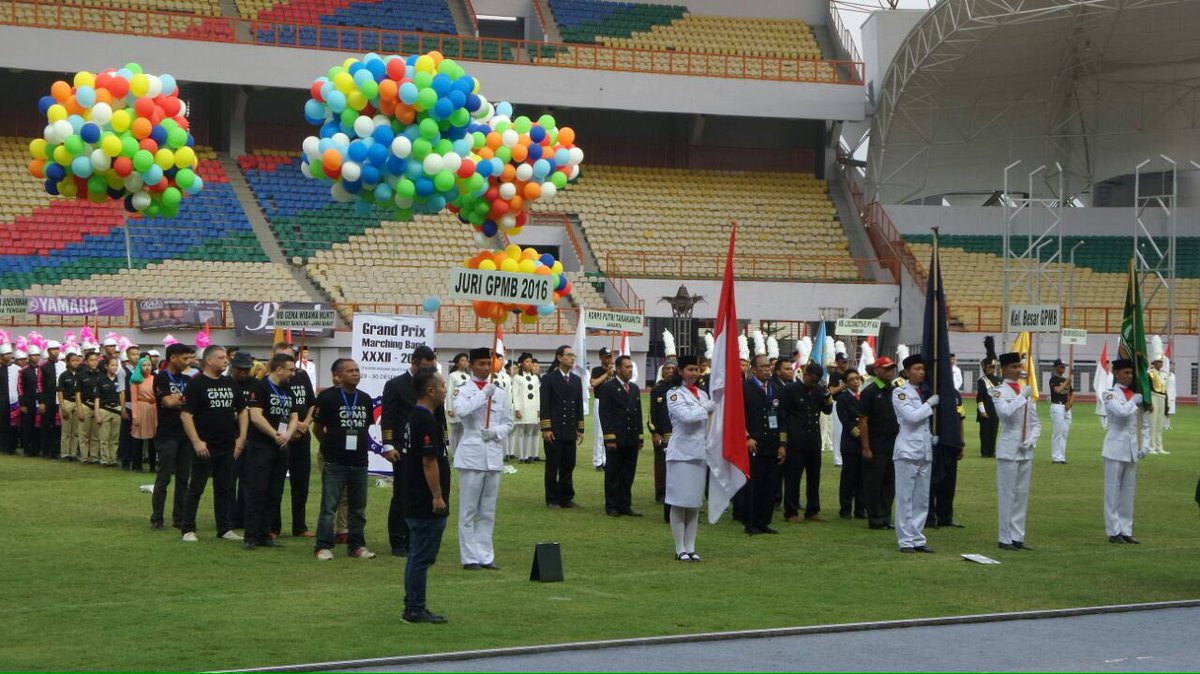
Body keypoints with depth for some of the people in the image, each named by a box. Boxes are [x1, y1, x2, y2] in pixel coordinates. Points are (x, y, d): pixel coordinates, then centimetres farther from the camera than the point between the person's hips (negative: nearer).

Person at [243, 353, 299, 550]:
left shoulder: (288, 391, 16)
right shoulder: (259, 387, -8)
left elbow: (294, 417, 14)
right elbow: (255, 416, -16)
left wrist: (287, 435, -6)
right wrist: (275, 435, -17)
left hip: (281, 448, 8)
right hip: (260, 446, -8)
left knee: (274, 494, 8)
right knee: (257, 492, -8)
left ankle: (265, 535, 13)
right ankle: (251, 537, -6)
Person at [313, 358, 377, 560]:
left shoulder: (365, 399, 8)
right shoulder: (328, 397, -8)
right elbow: (317, 428, 0)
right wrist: (329, 446, 9)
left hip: (359, 462, 5)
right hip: (335, 463, -5)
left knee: (358, 507, 10)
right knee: (329, 506, -2)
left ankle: (356, 545, 18)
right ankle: (324, 546, 3)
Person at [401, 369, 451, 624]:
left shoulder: (413, 418, 14)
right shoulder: (427, 421, -17)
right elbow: (429, 462, -22)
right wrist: (437, 497, -19)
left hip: (415, 503, 10)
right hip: (427, 504, -10)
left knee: (417, 556, 14)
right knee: (422, 557, -5)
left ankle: (413, 608, 18)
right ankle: (415, 609, -2)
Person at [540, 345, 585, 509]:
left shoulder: (576, 380, 13)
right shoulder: (549, 378, -3)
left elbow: (579, 406, 15)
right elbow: (544, 405, -7)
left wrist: (580, 429, 10)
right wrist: (546, 428, -13)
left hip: (570, 431, 5)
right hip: (554, 431, -5)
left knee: (568, 466, 7)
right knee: (552, 467, 1)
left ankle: (566, 498, 14)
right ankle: (552, 499, 7)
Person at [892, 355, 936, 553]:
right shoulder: (900, 392, -4)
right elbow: (911, 416, -17)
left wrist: (934, 436, 9)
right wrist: (930, 403, -9)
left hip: (925, 451, 7)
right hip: (908, 450, -7)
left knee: (922, 498, 7)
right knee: (905, 497, -4)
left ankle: (918, 539, 12)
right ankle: (906, 540, -1)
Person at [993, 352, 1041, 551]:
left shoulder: (1027, 391, 12)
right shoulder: (999, 392, -5)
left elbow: (1036, 422, 14)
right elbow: (1006, 412, -26)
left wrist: (1031, 441, -2)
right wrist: (1022, 397, -18)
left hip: (1025, 451, 6)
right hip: (1008, 450, -6)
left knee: (1022, 494, 8)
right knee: (1007, 494, -4)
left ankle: (1017, 537, 14)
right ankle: (1006, 538, 2)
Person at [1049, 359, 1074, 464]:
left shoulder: (1066, 379, 17)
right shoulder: (1054, 379, -6)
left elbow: (1072, 394, 20)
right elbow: (1058, 390, -23)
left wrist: (1069, 403, 2)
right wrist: (1067, 381, -13)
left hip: (1066, 408, 8)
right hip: (1057, 407, -8)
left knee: (1065, 433, 7)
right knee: (1058, 432, -10)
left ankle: (1061, 457, 11)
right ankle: (1056, 457, -8)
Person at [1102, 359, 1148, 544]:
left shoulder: (1136, 395, 13)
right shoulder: (1110, 394, -4)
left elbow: (1144, 424, 16)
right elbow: (1122, 411, -24)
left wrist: (1145, 445, 6)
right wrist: (1134, 401, -8)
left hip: (1133, 450, 6)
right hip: (1116, 448, -6)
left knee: (1128, 491, 9)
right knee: (1113, 491, -2)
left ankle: (1126, 531, 14)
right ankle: (1113, 532, 1)